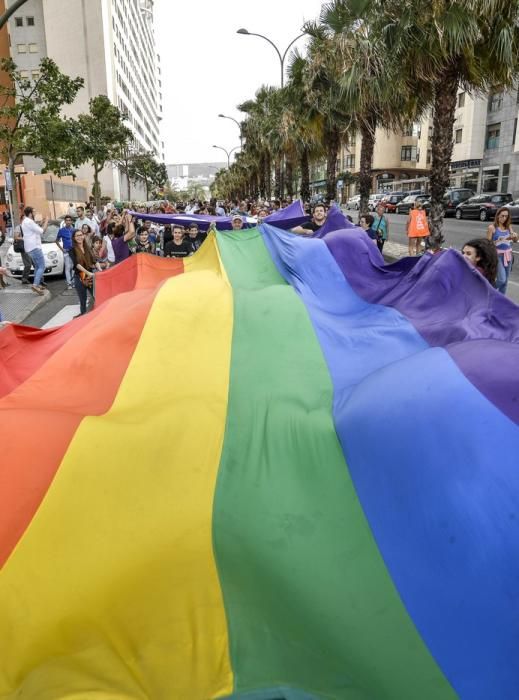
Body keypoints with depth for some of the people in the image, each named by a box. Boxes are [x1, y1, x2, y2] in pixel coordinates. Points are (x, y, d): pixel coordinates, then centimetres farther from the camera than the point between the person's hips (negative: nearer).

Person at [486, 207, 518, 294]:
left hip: (508, 254, 5)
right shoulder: (492, 227, -9)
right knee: (502, 279, -11)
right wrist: (498, 241, -23)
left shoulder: (508, 226, 5)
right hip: (498, 255, -5)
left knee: (505, 280, 9)